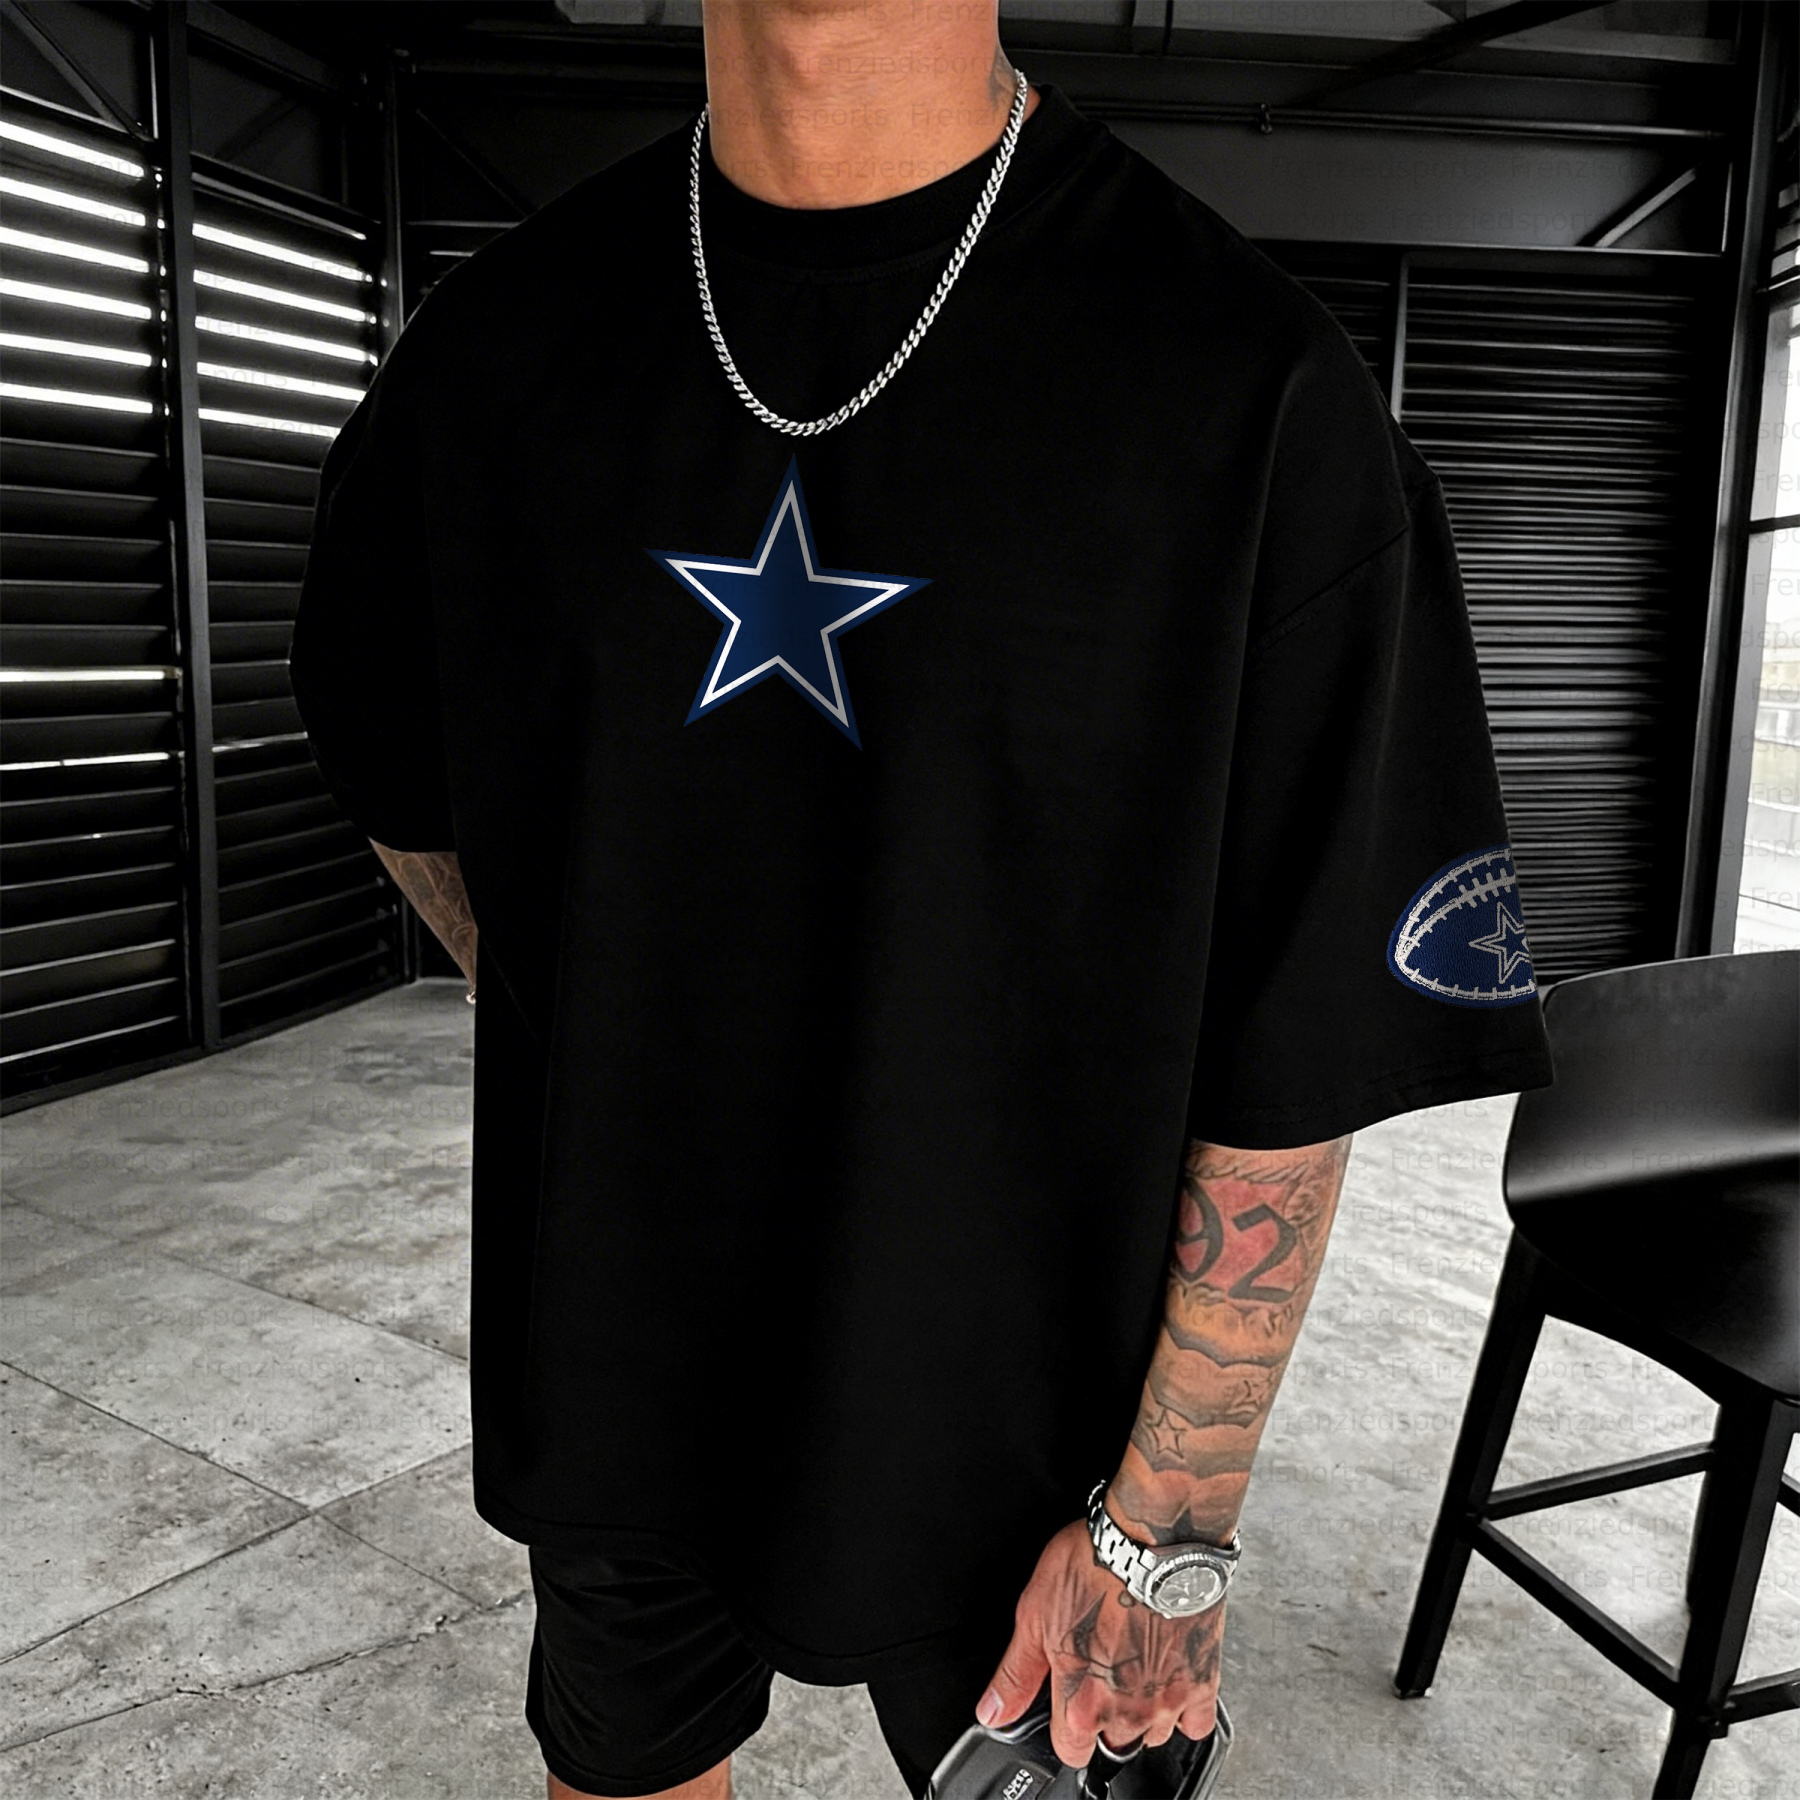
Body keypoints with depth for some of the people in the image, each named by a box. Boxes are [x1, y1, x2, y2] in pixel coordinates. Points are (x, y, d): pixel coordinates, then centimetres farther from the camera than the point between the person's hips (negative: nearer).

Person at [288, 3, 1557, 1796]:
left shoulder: (1252, 389, -18)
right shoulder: (497, 336, -4)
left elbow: (1302, 1051, -15)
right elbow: (396, 775, 13)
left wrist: (1168, 1527, -10)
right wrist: (568, 1027, 9)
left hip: (1007, 1438, -3)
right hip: (609, 1377, 4)